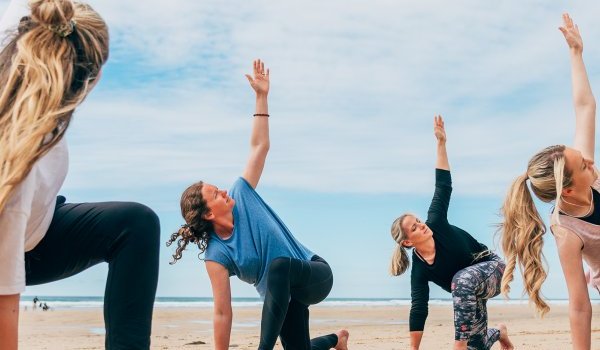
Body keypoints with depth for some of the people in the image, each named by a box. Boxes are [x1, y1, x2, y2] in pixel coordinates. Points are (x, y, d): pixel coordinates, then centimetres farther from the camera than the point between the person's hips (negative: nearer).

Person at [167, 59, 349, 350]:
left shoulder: (241, 195, -8)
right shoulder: (216, 255, -17)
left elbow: (259, 146, -5)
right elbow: (223, 312, -18)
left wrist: (261, 97, -11)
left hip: (317, 275, 0)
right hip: (284, 295, 1)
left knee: (280, 263, -34)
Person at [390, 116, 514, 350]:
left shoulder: (435, 224, -23)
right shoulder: (419, 270, -21)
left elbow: (443, 186, -20)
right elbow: (418, 309, -20)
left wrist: (441, 143, -23)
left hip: (492, 267, -3)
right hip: (468, 289, 3)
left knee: (462, 279, -38)